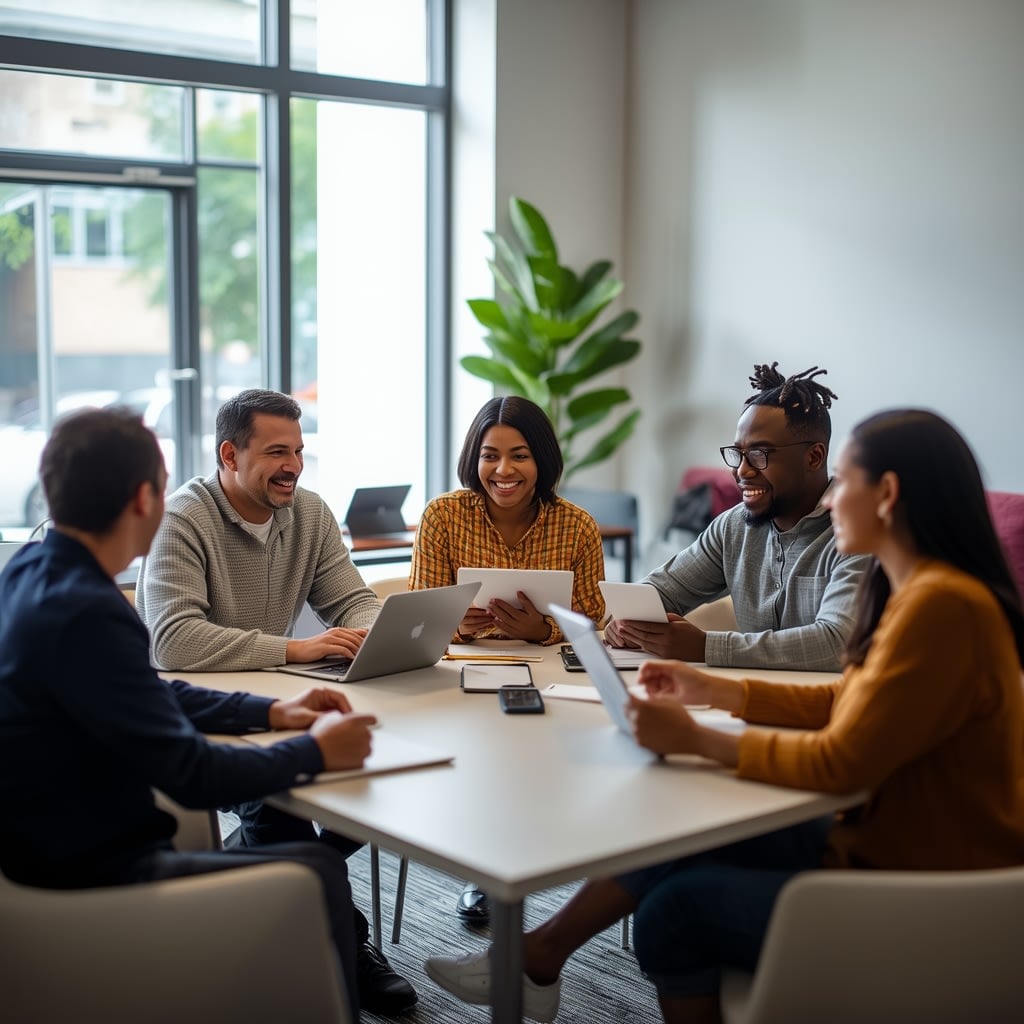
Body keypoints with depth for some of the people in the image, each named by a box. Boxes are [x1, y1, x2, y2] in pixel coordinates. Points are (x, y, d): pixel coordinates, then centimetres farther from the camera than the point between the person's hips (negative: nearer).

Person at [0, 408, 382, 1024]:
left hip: (59, 840, 10)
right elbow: (191, 775, -25)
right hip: (90, 874, -10)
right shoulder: (85, 614, -28)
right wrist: (314, 752, -10)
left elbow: (150, 695, 15)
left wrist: (271, 712, 9)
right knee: (317, 874, -7)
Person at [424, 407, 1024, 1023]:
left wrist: (697, 741, -20)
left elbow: (842, 762, -27)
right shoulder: (915, 590, 5)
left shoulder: (941, 605, -27)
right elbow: (845, 705, 12)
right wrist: (715, 690, 7)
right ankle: (538, 959, 23)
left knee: (680, 906, -8)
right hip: (879, 839, 9)